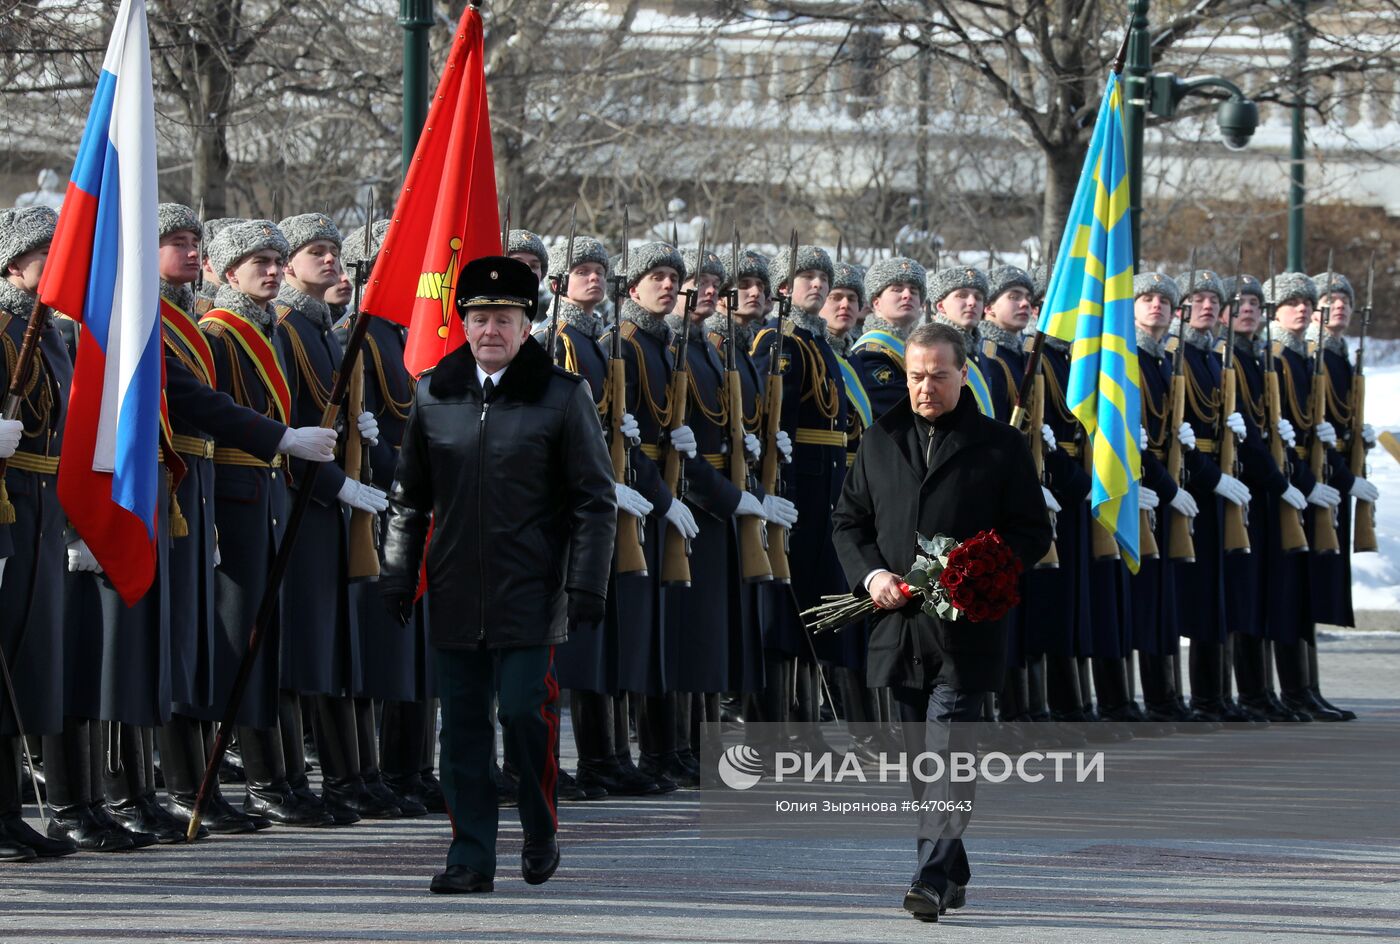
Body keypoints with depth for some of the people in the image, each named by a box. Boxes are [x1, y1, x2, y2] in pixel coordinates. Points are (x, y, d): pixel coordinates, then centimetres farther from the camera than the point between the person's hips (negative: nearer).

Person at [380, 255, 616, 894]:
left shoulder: (562, 397, -1)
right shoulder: (433, 395, 8)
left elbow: (596, 500, -1)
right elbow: (408, 498, 15)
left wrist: (585, 587, -7)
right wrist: (397, 577, 10)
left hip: (529, 596, -3)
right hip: (455, 596, 3)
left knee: (524, 711, -7)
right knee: (462, 727, 3)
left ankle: (542, 836, 15)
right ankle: (471, 858, 9)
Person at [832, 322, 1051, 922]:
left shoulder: (1001, 446, 1)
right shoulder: (881, 442, 12)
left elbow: (1033, 534, 1)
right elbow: (848, 520, 15)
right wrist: (871, 574, -4)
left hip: (967, 630, -5)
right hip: (900, 626, 5)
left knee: (946, 754, -14)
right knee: (921, 760, 11)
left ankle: (933, 879, -18)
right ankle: (954, 875, 22)